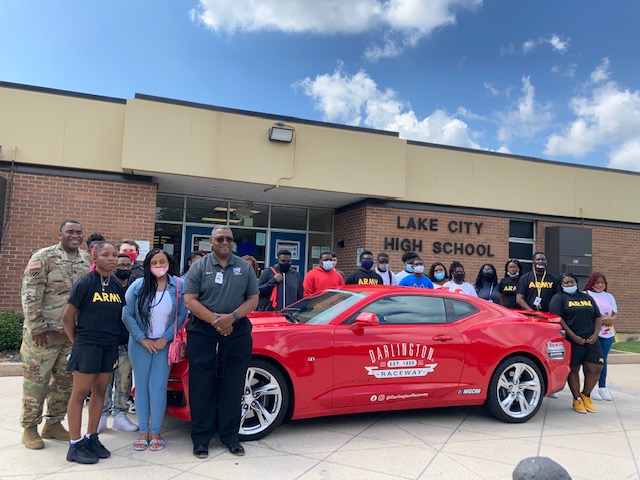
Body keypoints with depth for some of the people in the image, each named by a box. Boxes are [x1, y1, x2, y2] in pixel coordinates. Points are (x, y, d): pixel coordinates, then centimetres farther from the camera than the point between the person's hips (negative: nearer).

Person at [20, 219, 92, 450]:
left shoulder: (87, 261, 8)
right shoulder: (43, 257, -8)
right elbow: (30, 294, -12)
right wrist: (37, 326, -16)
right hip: (44, 333, -5)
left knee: (65, 381, 13)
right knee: (36, 380, 4)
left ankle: (53, 424, 27)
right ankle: (29, 428, 19)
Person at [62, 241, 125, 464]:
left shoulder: (117, 286, 7)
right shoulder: (85, 283, -9)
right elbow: (68, 316, -6)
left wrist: (112, 336, 8)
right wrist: (77, 341, 0)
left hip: (110, 346, 6)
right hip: (87, 344, -6)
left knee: (100, 391, 12)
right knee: (80, 393, 1)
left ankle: (91, 438, 24)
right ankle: (75, 445, 10)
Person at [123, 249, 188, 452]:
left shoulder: (178, 286, -6)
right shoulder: (138, 286, -4)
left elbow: (182, 315, -4)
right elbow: (127, 315, -4)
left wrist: (165, 338, -9)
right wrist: (143, 339, -8)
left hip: (164, 344, -1)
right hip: (140, 344, 1)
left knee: (158, 388, -3)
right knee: (142, 388, 6)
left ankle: (156, 432, 11)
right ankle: (143, 432, 17)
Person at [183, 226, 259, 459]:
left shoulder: (245, 267, 8)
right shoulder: (199, 267, 4)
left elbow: (253, 299, 5)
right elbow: (190, 300, -3)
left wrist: (232, 317, -12)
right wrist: (215, 320, -14)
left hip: (237, 334, 1)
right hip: (203, 334, -1)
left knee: (233, 388, 6)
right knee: (202, 387, 3)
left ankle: (230, 436, 18)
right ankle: (201, 438, 14)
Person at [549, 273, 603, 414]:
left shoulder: (587, 297, 19)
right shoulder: (559, 298, 2)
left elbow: (598, 317, 16)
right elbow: (558, 319, -10)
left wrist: (595, 334, -1)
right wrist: (574, 336, -15)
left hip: (591, 340, 5)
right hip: (572, 340, -5)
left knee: (595, 368, -1)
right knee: (573, 369, 0)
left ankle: (586, 395, 18)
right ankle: (577, 399, 13)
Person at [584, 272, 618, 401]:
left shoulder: (609, 296, 19)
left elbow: (615, 314, 17)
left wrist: (611, 319, -6)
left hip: (607, 333, 5)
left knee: (603, 359, 7)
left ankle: (602, 387, 14)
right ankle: (591, 387, 0)